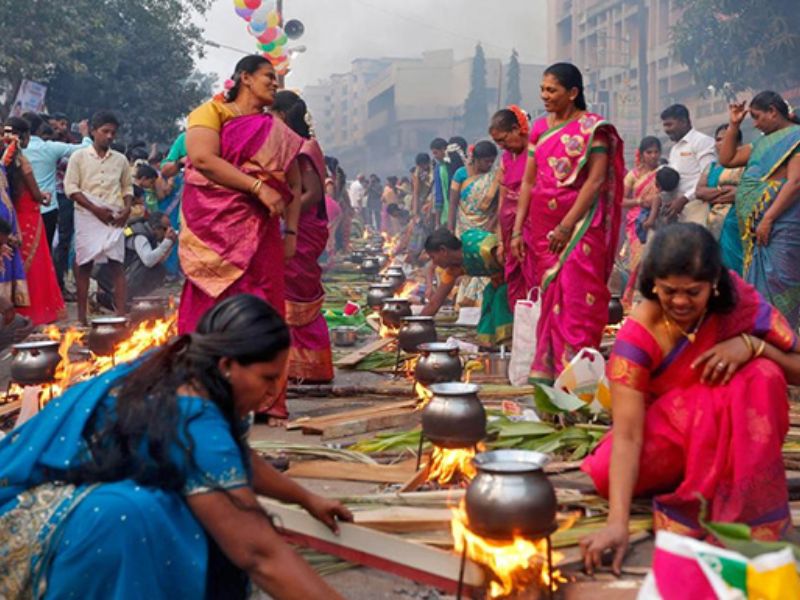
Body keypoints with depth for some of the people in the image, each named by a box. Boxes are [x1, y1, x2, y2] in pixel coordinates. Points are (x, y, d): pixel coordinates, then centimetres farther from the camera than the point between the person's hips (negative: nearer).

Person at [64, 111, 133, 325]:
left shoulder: (120, 159, 12)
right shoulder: (79, 157, 3)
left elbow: (127, 187, 19)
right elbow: (71, 187, -3)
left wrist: (127, 209, -2)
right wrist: (95, 209, -12)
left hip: (114, 218, 2)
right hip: (87, 217, -2)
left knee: (117, 264, -4)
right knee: (84, 265, 0)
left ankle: (121, 314, -6)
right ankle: (82, 315, 5)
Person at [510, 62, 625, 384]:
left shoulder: (591, 127, -4)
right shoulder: (539, 128, 13)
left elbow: (596, 180, -12)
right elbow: (528, 182, 12)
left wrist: (567, 226, -17)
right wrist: (518, 230, 5)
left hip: (579, 224, -5)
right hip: (541, 225, 5)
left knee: (576, 296, -9)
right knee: (548, 296, 7)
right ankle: (546, 369, 11)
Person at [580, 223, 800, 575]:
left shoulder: (740, 303, -20)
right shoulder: (638, 335, -25)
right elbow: (627, 434, -31)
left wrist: (752, 344, -34)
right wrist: (618, 522, -43)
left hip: (736, 435, 0)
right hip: (669, 429, 0)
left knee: (763, 377, -31)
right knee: (609, 474, -30)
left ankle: (747, 510, -21)